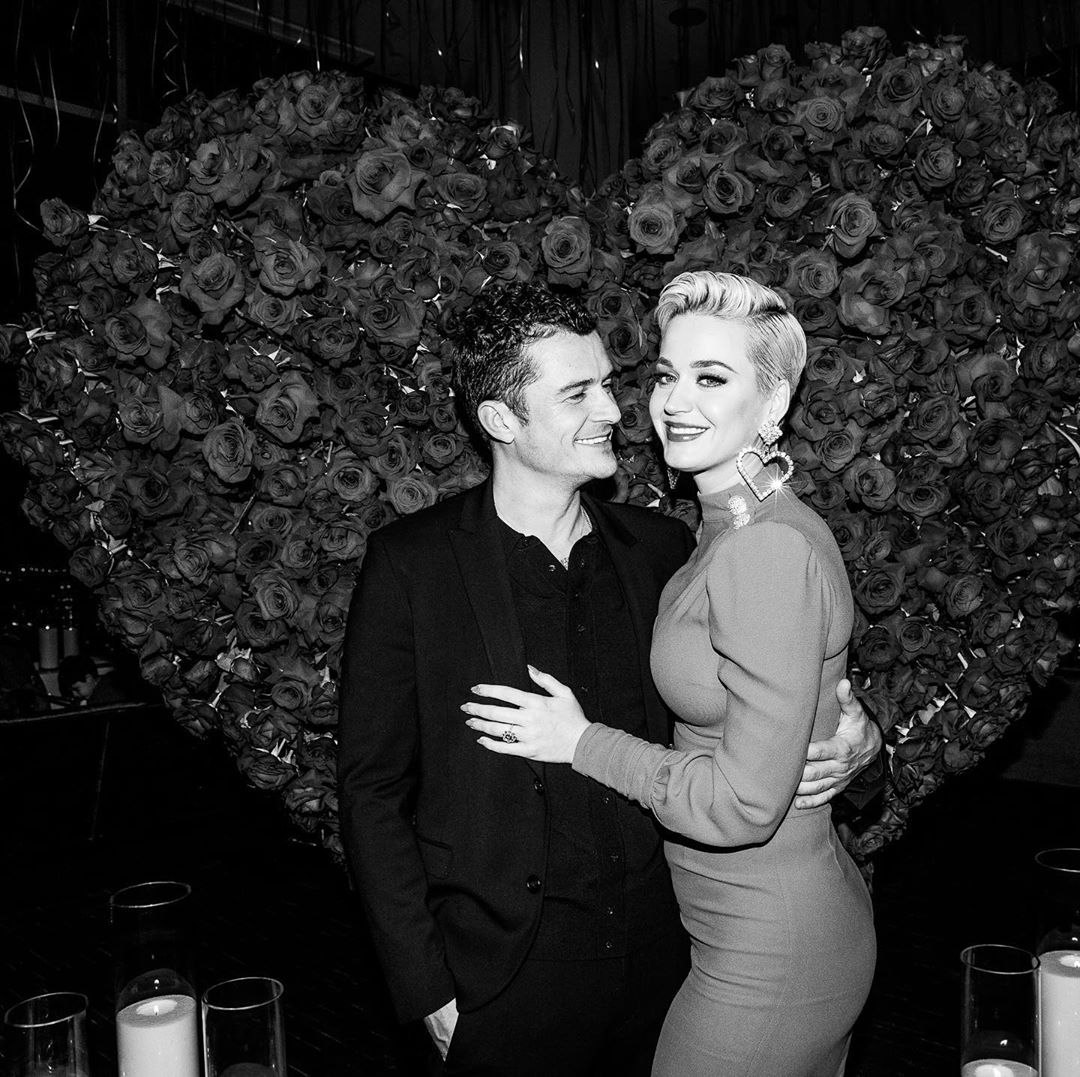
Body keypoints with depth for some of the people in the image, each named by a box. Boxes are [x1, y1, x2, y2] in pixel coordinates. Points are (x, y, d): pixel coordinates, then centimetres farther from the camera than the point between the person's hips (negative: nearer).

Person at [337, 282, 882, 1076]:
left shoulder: (660, 547, -1)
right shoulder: (411, 564, -11)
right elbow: (373, 792, -7)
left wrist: (850, 734, -8)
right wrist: (430, 989, -8)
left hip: (658, 952, 4)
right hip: (504, 975, -3)